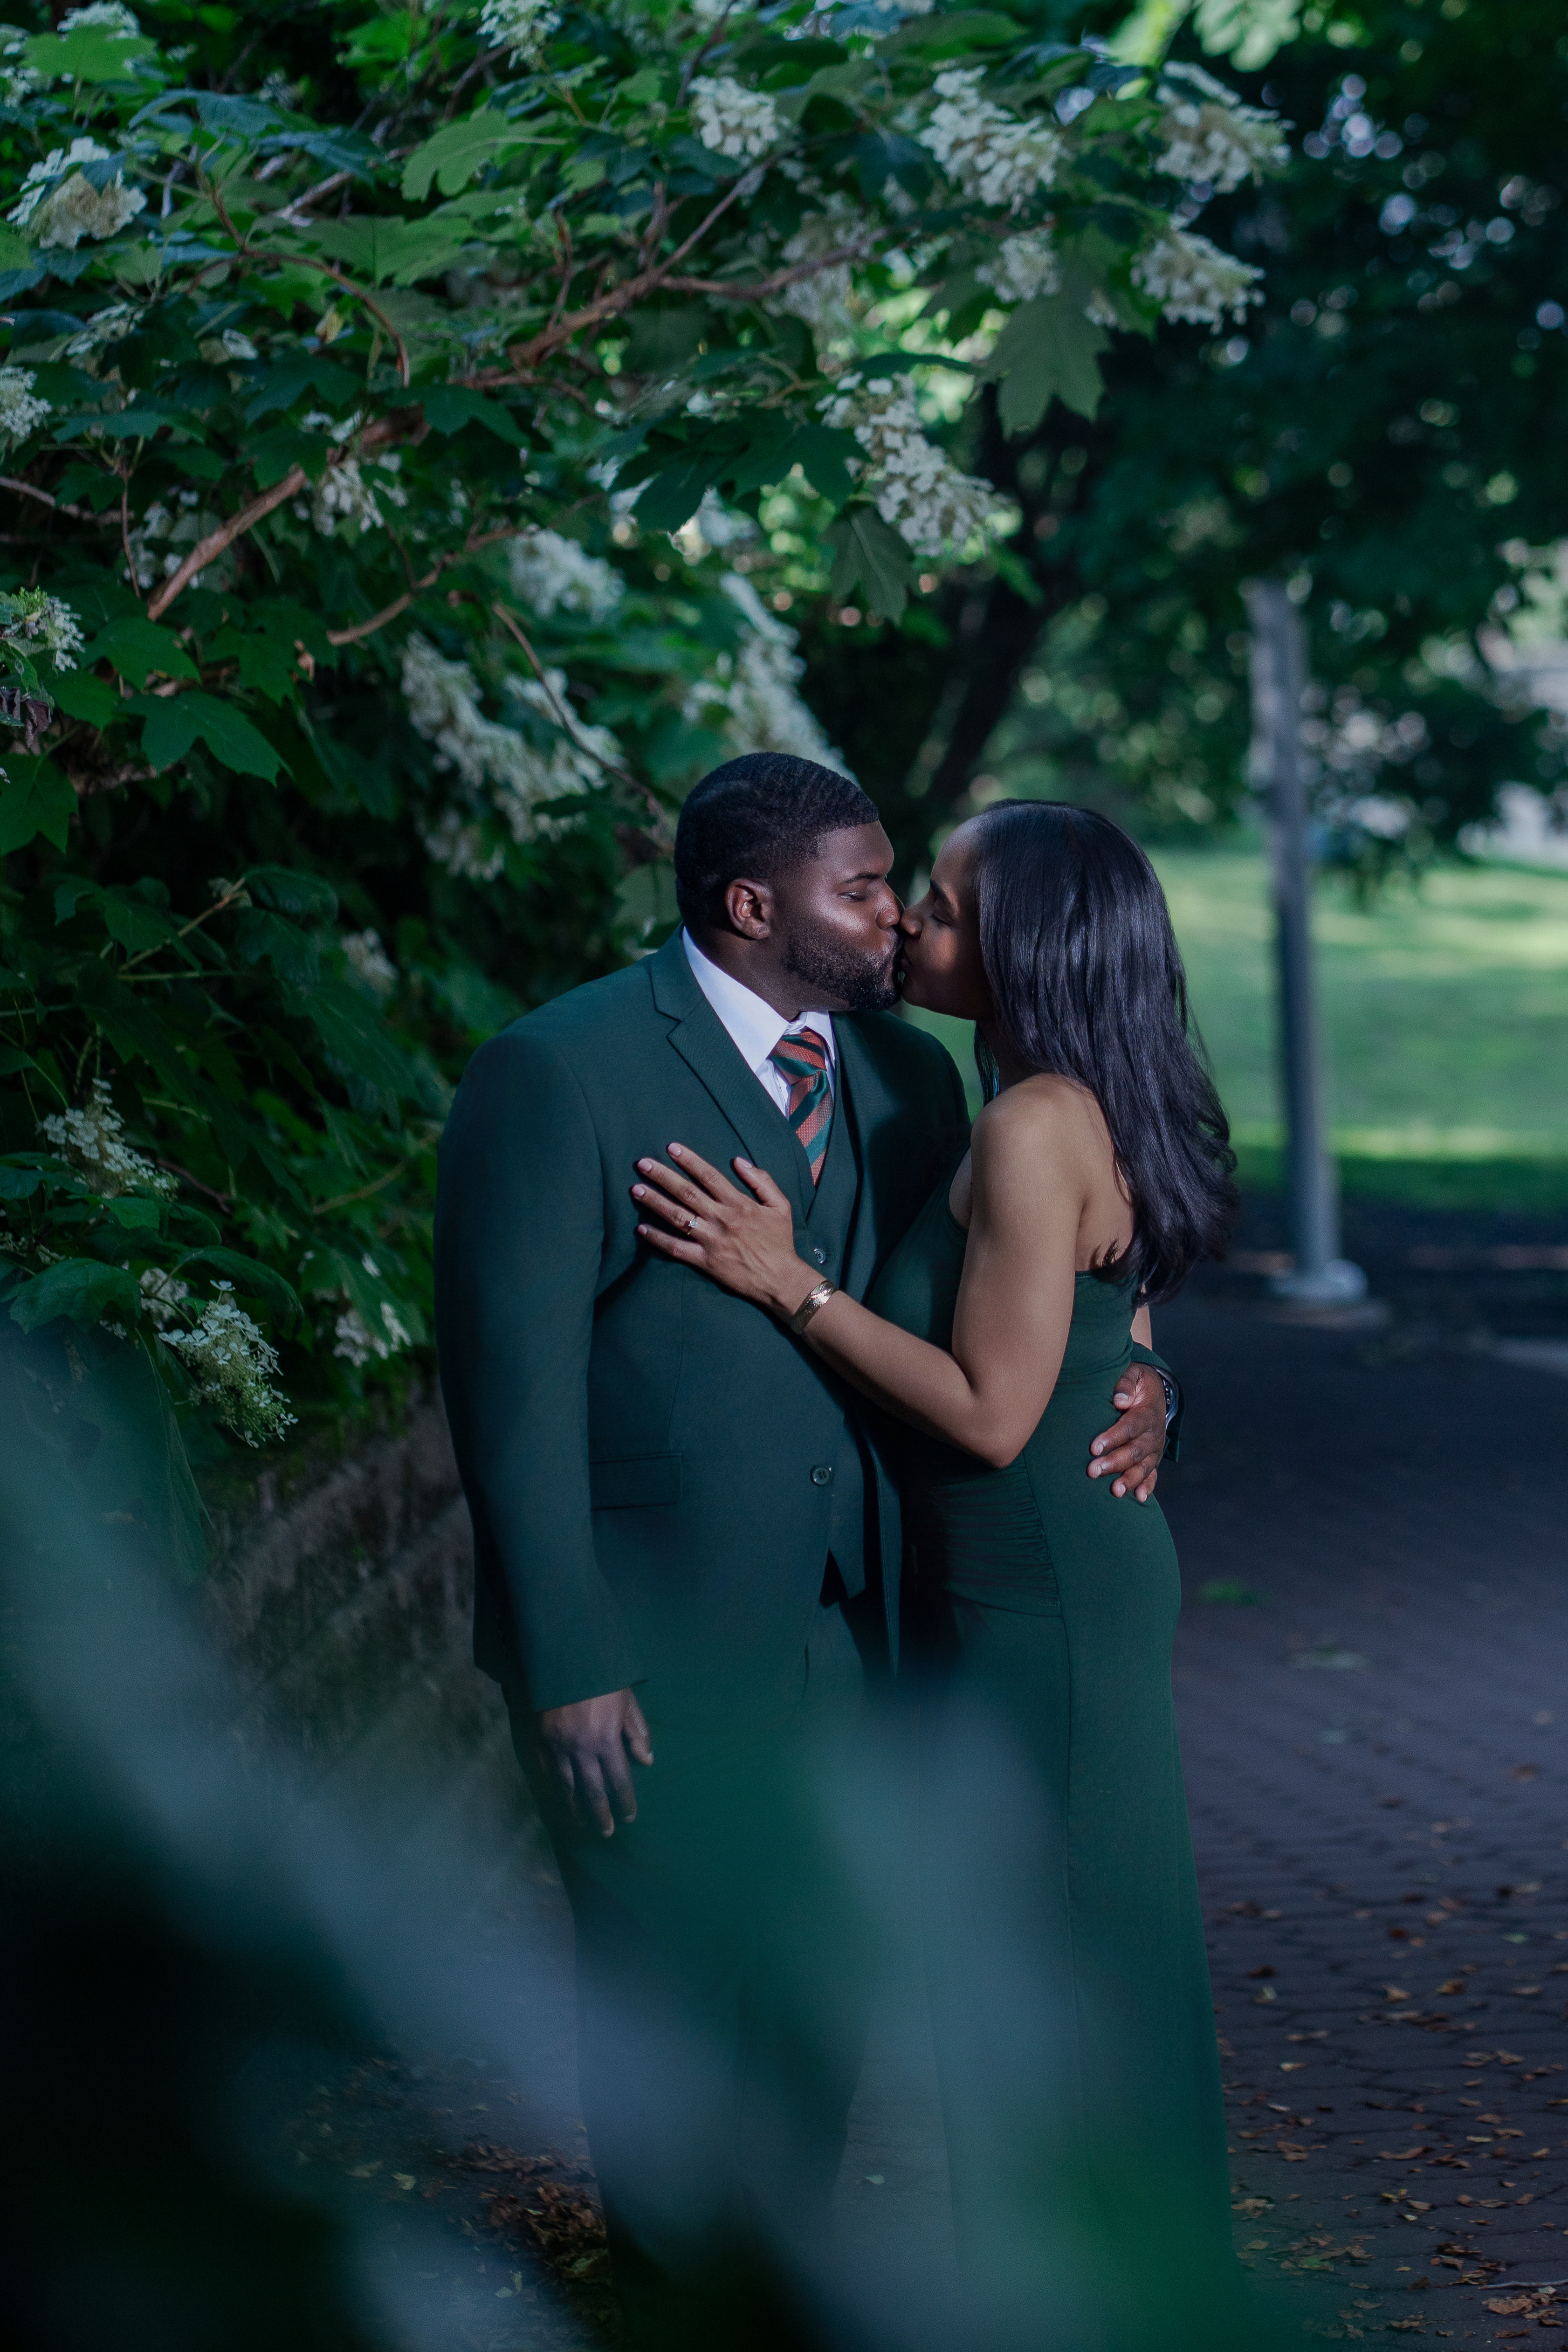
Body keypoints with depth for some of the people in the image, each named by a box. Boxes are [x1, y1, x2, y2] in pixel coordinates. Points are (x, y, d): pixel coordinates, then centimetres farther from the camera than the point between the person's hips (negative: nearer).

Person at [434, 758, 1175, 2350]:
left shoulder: (904, 1077, 7)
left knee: (822, 1990, 16)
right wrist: (569, 1666, -18)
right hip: (645, 1643, -6)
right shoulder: (560, 1077, -14)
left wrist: (1127, 1385, -6)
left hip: (842, 1625, 6)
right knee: (674, 2004, 5)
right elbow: (513, 1384, -15)